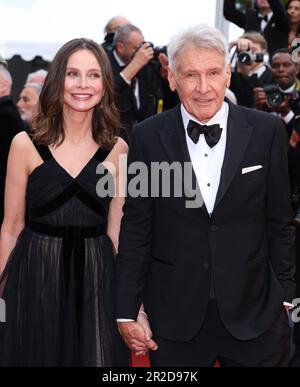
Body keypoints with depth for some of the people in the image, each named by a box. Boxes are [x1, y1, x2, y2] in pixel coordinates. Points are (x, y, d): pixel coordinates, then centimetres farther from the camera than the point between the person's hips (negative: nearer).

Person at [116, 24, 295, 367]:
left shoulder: (266, 130, -3)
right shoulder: (148, 137, -3)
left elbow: (279, 220, 4)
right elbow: (135, 229, 1)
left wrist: (284, 294, 5)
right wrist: (127, 312, 1)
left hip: (254, 314, 1)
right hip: (175, 315, 0)